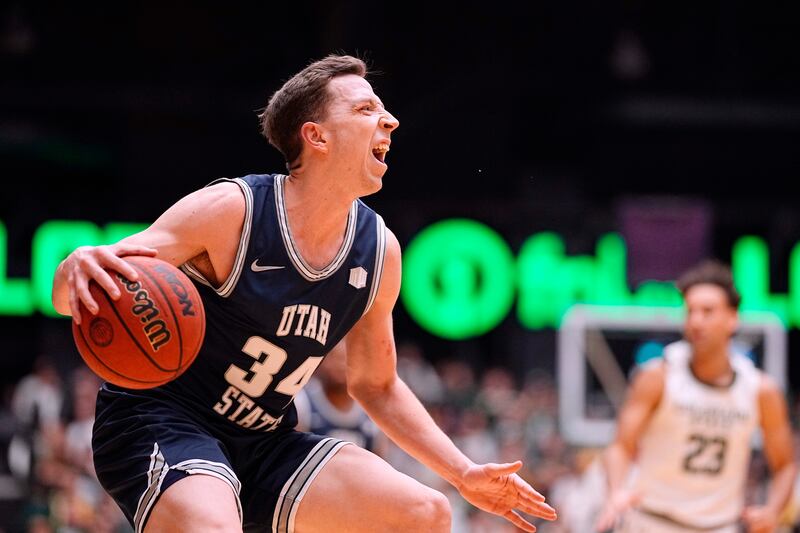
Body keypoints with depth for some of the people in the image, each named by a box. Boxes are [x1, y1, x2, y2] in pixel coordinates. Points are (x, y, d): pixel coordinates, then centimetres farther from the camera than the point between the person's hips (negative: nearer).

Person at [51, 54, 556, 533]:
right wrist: (79, 268, -45)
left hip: (263, 446, 7)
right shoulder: (231, 210, -17)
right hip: (159, 427, -7)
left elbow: (376, 384, 17)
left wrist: (465, 474, 10)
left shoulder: (379, 250, 1)